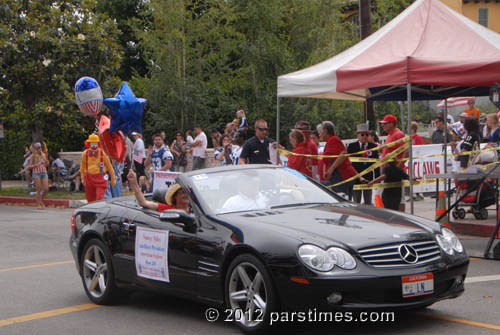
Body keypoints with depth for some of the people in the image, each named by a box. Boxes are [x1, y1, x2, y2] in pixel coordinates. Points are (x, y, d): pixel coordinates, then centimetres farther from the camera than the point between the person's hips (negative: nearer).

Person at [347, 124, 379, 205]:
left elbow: (376, 164, 4)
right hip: (355, 178, -1)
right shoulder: (351, 146, 0)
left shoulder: (373, 146, 4)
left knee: (368, 203, 8)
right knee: (356, 202, 5)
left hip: (369, 178, 1)